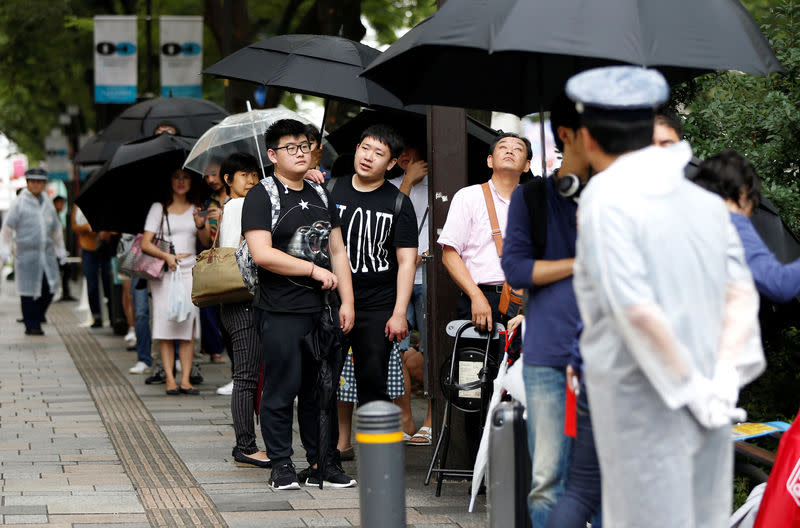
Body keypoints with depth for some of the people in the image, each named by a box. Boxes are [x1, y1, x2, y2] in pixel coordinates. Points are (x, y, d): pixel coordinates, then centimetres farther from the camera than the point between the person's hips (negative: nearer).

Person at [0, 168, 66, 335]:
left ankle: (37, 316, 20)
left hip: (47, 255, 5)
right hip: (27, 254, -5)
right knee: (29, 290, -4)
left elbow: (56, 229, 25)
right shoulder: (20, 203, -1)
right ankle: (31, 326, 3)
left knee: (49, 289, -2)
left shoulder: (48, 203, 15)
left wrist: (60, 250, 27)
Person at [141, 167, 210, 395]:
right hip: (163, 272, -1)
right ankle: (170, 379, -5)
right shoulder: (158, 208, 8)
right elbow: (145, 244, 2)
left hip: (189, 270, 1)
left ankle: (185, 380, -5)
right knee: (166, 324, -7)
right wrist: (166, 256, -15)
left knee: (188, 324, -6)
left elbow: (207, 241, 2)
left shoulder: (197, 209, 13)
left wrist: (200, 225, -17)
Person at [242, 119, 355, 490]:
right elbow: (261, 253, -15)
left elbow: (337, 251, 17)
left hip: (321, 309, 6)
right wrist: (314, 270, -12)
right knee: (281, 389, -3)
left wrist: (346, 301, 8)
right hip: (280, 311, -6)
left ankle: (323, 462, 15)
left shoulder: (320, 196, 17)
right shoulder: (262, 196, -4)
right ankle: (281, 466, 4)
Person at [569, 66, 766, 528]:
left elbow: (637, 311, -20)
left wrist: (692, 388, -14)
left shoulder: (606, 203, -12)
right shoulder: (707, 200, 7)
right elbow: (742, 295, -1)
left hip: (639, 403, -6)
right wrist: (725, 379, -9)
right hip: (707, 419, 6)